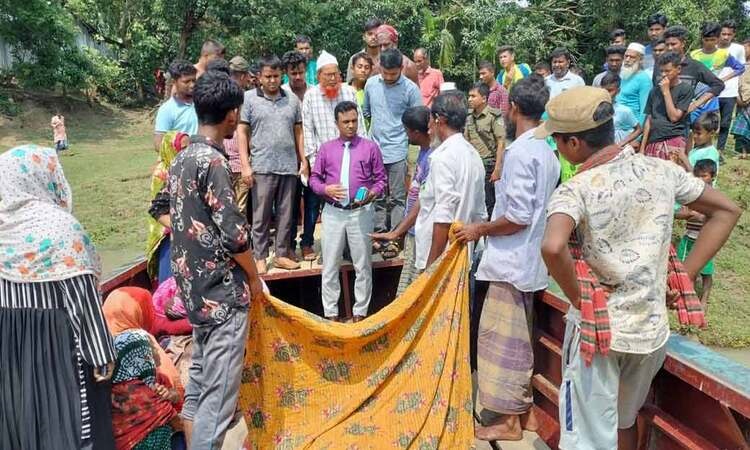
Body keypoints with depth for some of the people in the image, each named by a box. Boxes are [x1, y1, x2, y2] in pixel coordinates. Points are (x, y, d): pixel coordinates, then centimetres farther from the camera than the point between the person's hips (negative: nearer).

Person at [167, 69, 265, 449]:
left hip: (194, 288, 9)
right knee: (219, 393, -2)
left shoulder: (181, 159, 9)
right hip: (223, 293, -9)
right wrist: (254, 278, -5)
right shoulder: (212, 161, -18)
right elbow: (233, 233, -21)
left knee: (198, 380, 18)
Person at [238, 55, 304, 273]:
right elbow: (242, 132, 0)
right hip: (262, 167, -3)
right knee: (261, 216, 3)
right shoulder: (249, 98, 2)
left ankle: (281, 254, 19)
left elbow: (298, 132, 14)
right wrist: (245, 165, -7)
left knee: (285, 214, 8)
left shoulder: (292, 100, 11)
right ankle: (260, 257, 12)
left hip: (289, 166, 3)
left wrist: (303, 160, 7)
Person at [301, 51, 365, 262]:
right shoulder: (310, 96, -4)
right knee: (313, 202, 6)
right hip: (320, 159, -2)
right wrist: (312, 157, -9)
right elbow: (307, 129, -5)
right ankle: (307, 243, 20)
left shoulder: (349, 92, 2)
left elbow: (358, 123, 6)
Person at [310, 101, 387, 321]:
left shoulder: (370, 147, 2)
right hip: (333, 213, 1)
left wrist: (373, 193, -16)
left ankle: (360, 312, 20)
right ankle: (331, 313, 19)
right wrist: (325, 189, -11)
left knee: (363, 265, 7)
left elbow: (381, 178, 4)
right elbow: (314, 178, 9)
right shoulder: (326, 148, 6)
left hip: (361, 212, -1)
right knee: (330, 266, 6)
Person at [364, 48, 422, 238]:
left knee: (397, 198, 3)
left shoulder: (411, 89, -9)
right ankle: (379, 233, 24)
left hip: (398, 151, -4)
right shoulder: (371, 83, 3)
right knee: (377, 196, 12)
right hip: (374, 150, 4)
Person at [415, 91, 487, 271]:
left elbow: (444, 215, -21)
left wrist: (431, 264, -17)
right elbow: (480, 213, 15)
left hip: (440, 257, -8)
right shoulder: (473, 154, 11)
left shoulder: (443, 156, -16)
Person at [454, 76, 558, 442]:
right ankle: (525, 411, 28)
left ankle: (509, 420, 13)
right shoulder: (547, 153, 11)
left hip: (512, 261, -9)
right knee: (518, 338, 17)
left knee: (502, 338, 1)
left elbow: (519, 216, -23)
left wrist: (479, 230, -10)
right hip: (529, 260, 9)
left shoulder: (520, 152, -18)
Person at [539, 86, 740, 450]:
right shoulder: (661, 169, 0)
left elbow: (552, 247, -35)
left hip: (597, 329, -6)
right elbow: (726, 211, 10)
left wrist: (577, 298, -17)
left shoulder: (574, 190, -17)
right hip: (652, 328, 6)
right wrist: (683, 277, 7)